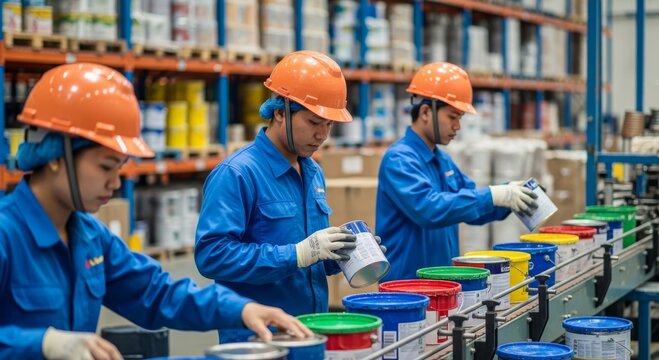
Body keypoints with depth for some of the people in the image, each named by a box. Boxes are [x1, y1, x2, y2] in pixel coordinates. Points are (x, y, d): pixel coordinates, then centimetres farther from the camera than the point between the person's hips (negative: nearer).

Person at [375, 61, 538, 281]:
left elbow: (473, 209, 20)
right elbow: (428, 209, -30)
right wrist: (492, 196, -28)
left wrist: (508, 198, 1)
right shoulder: (399, 160, -15)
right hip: (406, 286, -8)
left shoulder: (443, 161, 12)